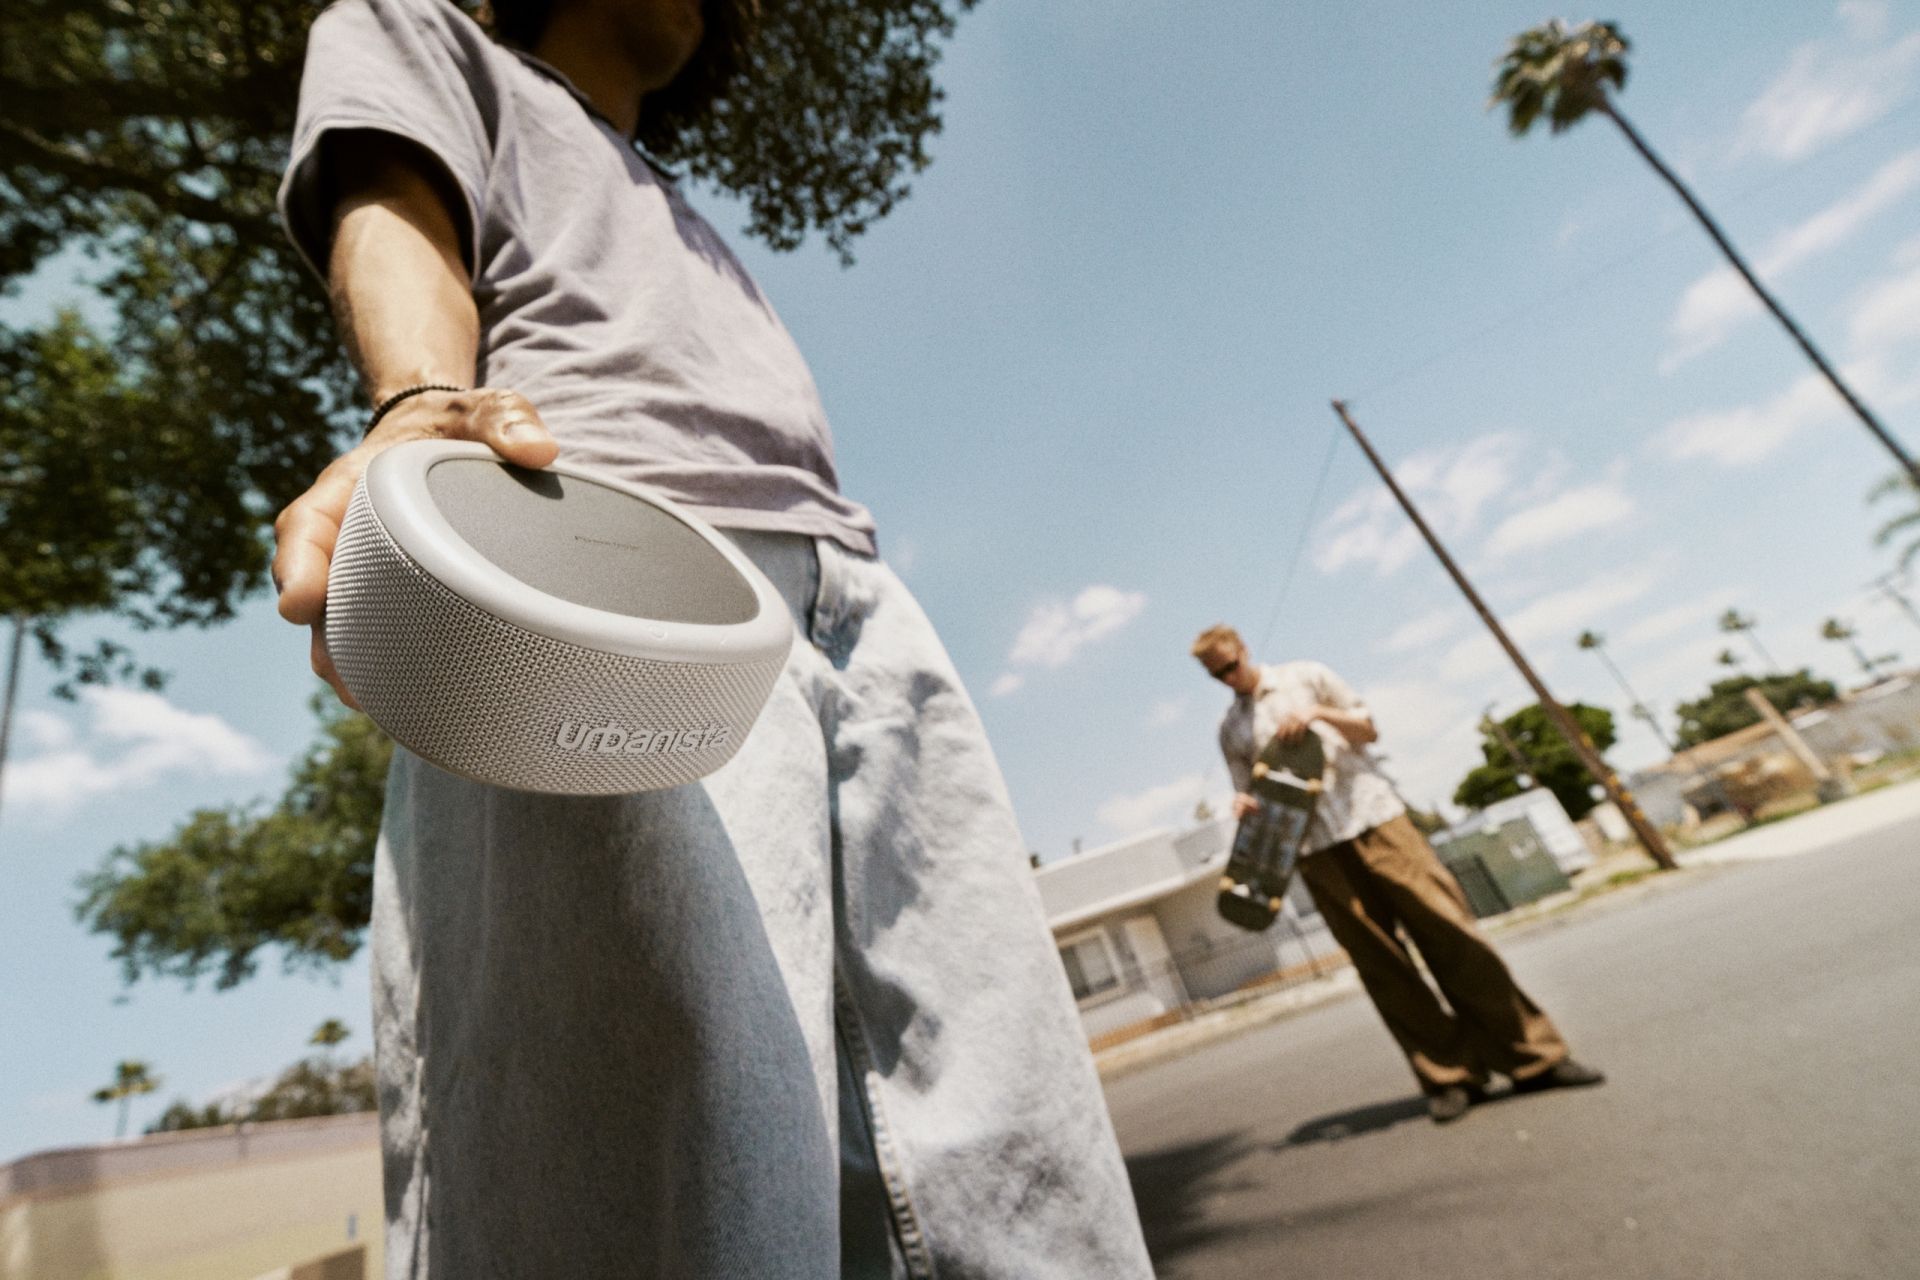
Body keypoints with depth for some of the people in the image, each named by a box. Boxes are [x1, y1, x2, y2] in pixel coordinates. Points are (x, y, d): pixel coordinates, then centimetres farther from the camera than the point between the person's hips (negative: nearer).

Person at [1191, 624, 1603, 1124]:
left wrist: (1319, 713, -8)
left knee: (1451, 933, -2)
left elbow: (1368, 730, 10)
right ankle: (1448, 1076, 11)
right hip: (1317, 849, 1)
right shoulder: (1230, 729, 12)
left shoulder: (1305, 677, 8)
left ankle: (1531, 1055, 10)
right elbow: (1256, 798, 14)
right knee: (1381, 965, 0)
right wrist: (1245, 806, -9)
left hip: (1373, 816, -1)